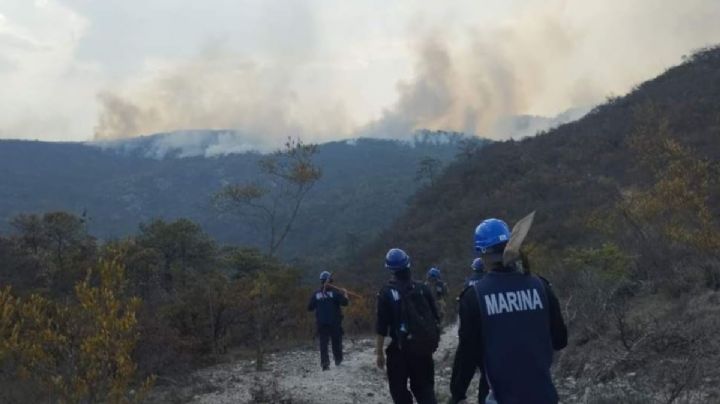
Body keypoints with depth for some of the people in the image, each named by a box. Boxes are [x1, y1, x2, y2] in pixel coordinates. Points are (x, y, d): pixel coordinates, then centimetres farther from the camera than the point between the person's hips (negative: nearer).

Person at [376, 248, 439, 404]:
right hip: (424, 346, 4)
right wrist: (433, 341, 20)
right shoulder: (423, 288, 2)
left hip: (401, 347, -3)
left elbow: (382, 326, -10)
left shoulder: (387, 292, -9)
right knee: (425, 386, 16)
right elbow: (435, 318, 7)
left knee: (399, 388, 10)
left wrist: (379, 352, -2)